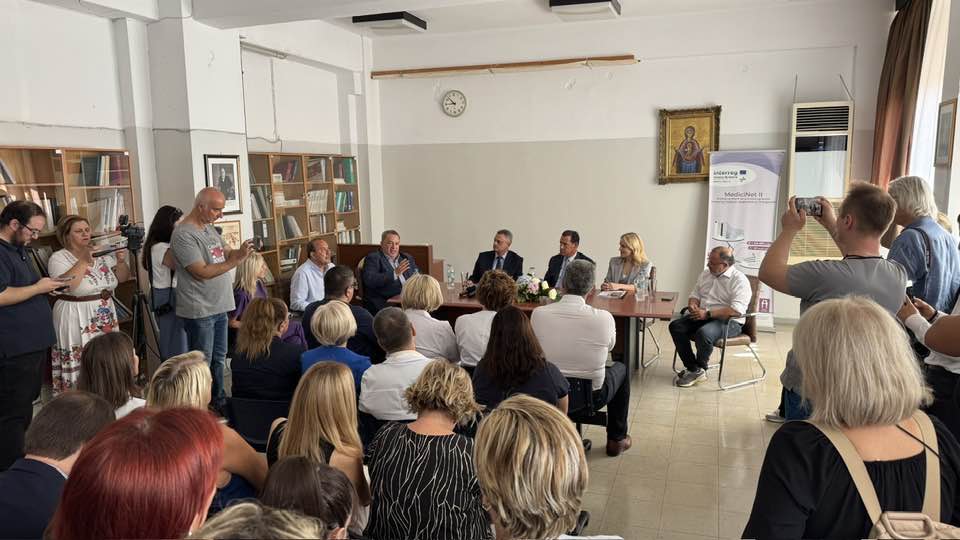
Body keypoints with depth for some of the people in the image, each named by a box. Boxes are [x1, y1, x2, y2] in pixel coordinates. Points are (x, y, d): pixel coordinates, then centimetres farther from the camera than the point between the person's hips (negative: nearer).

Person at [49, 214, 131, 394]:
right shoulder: (59, 258, -5)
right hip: (77, 321, -5)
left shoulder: (101, 253, 10)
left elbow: (123, 278, 10)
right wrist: (84, 261, -23)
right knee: (81, 367, -5)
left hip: (106, 318, 5)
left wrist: (121, 262, -8)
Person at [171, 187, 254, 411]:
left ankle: (219, 401, 31)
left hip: (220, 307, 9)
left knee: (218, 358, 19)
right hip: (199, 311, -9)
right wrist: (236, 261, -24)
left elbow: (226, 252, 13)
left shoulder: (209, 228, 11)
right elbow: (202, 272, -22)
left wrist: (240, 251, -10)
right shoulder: (184, 235, -17)